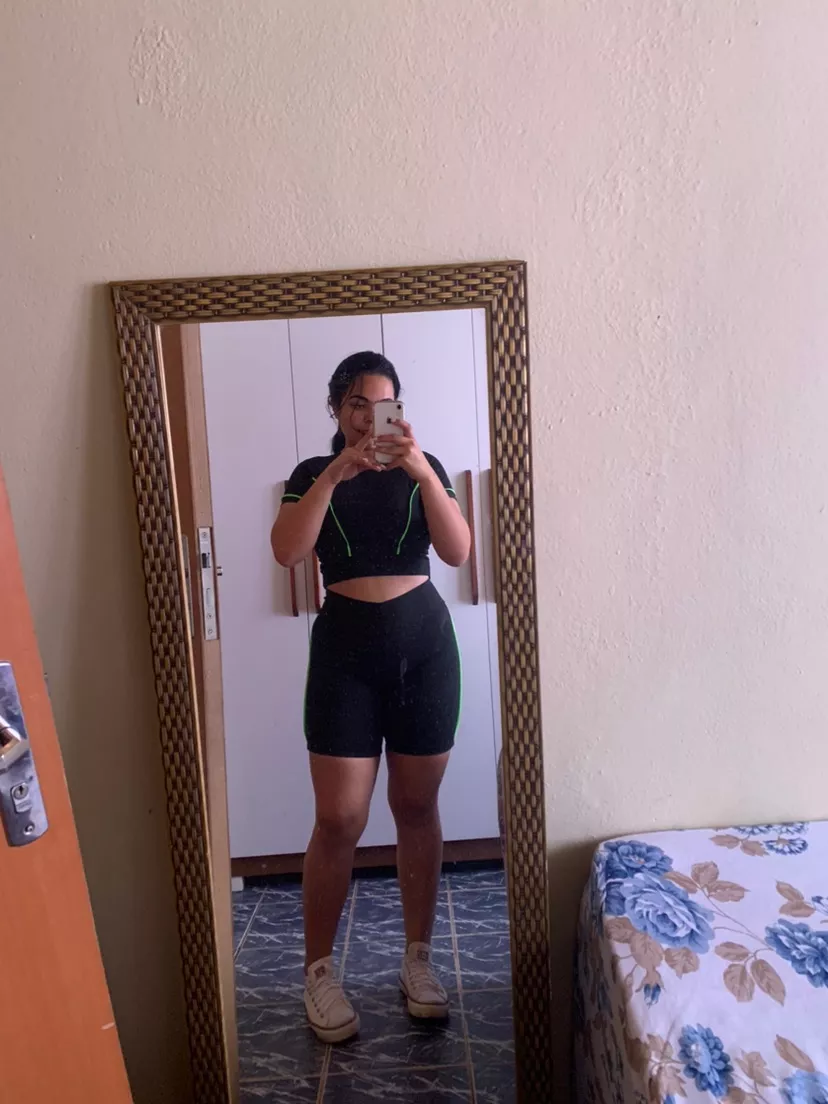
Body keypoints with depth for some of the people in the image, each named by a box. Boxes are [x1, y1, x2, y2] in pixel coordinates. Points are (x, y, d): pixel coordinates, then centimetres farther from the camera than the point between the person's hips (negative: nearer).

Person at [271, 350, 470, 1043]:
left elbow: (458, 552, -8)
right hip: (345, 648, -1)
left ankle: (419, 957, 28)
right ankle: (319, 970, 21)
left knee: (417, 808, 10)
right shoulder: (313, 475, 6)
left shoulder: (423, 469, 7)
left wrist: (421, 471, -19)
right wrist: (337, 473, -20)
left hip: (424, 644, 1)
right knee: (339, 821, 0)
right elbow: (287, 552, -12)